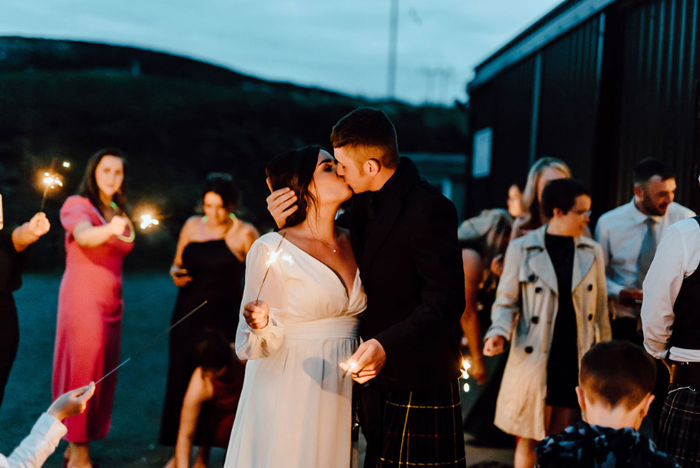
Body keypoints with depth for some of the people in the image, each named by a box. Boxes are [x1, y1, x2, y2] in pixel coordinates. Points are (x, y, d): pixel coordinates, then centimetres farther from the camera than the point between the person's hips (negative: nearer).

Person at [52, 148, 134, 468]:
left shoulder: (118, 213, 16)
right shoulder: (79, 205, -5)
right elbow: (84, 236, -29)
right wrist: (110, 229, -46)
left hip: (111, 300, 7)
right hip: (82, 296, -7)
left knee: (104, 371, 6)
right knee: (83, 369, -9)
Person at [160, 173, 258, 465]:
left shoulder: (244, 234, -4)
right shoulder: (192, 226, 8)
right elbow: (177, 264, 18)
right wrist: (176, 273, -3)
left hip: (224, 319, -4)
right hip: (188, 314, 4)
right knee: (181, 379, 5)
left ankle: (203, 454, 12)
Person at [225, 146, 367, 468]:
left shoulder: (352, 243, 7)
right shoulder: (271, 250, -11)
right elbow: (254, 345, -10)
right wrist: (261, 324, -30)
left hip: (338, 392, 5)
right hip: (288, 396, -5)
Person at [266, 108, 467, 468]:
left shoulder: (428, 210, -20)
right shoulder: (367, 201, 8)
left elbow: (446, 301, -23)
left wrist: (386, 346, -35)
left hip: (418, 380, -9)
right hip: (380, 379, 9)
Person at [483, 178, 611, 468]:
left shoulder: (591, 252, 8)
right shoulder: (522, 249, -2)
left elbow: (600, 310, 12)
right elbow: (506, 302, 1)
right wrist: (499, 333, -18)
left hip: (576, 362, 3)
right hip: (535, 360, -3)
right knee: (530, 439, 3)